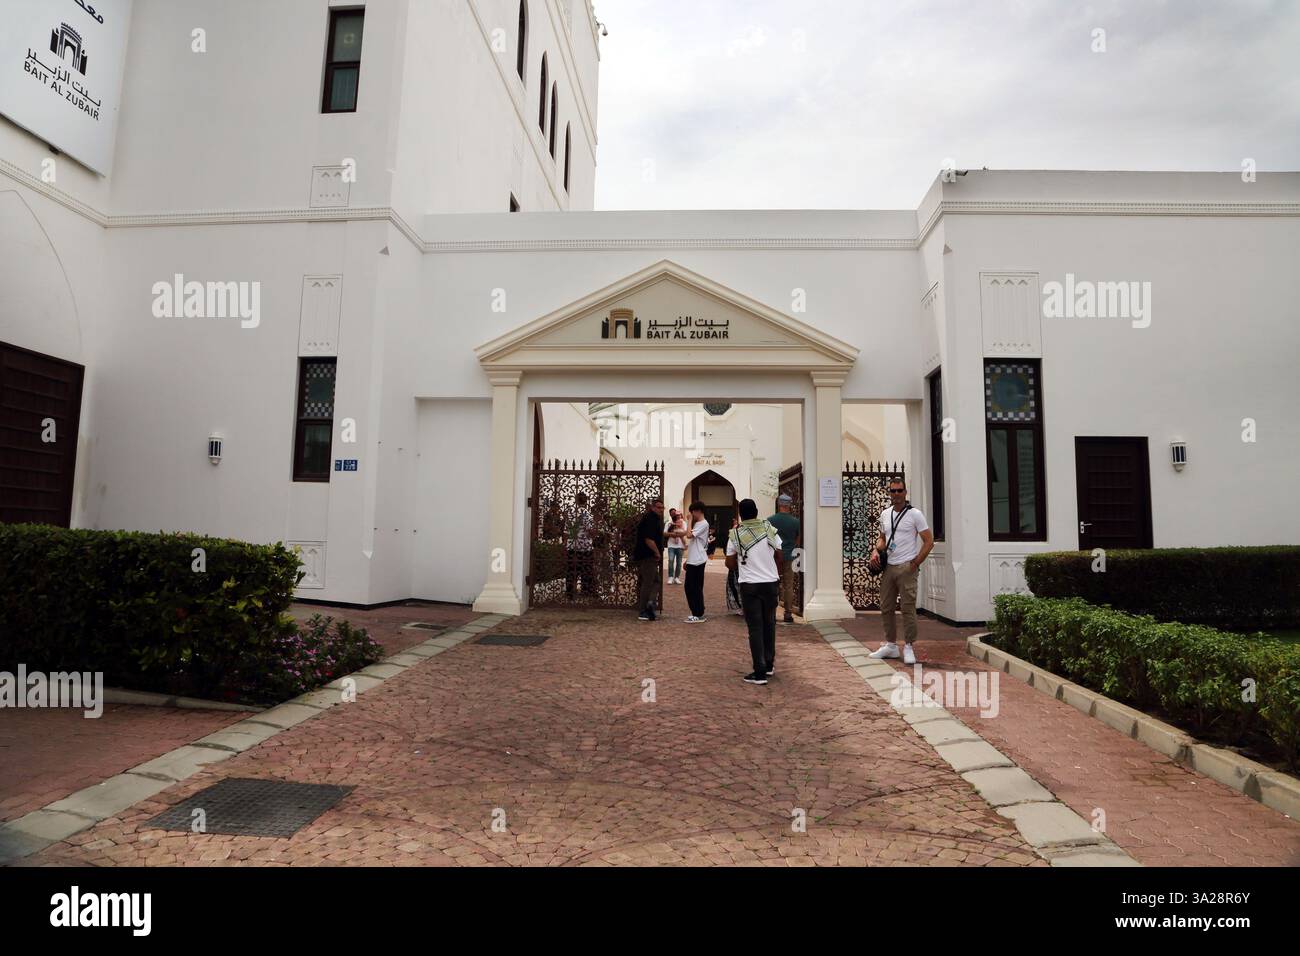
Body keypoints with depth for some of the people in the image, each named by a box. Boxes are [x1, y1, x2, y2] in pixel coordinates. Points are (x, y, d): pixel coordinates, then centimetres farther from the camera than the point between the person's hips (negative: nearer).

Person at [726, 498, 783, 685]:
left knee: (755, 628, 1)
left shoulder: (736, 534, -6)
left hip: (749, 585, -2)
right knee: (769, 624, 17)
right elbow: (779, 556, 8)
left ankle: (760, 672, 0)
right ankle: (769, 665, 26)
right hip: (770, 582, 3)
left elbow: (729, 563, -2)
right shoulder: (770, 529, 0)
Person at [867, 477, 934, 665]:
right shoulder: (885, 514, 13)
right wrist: (876, 551, 4)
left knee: (908, 609, -5)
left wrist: (915, 563, -10)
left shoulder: (914, 514, -4)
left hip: (906, 567, -6)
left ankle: (909, 647, 3)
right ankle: (891, 645, 21)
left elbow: (929, 541, -5)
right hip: (887, 567, 6)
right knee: (886, 608, 10)